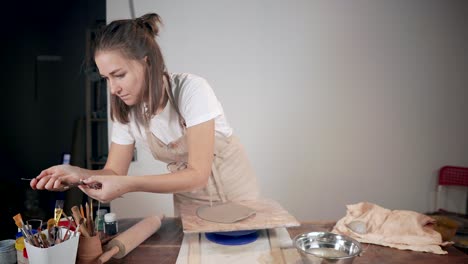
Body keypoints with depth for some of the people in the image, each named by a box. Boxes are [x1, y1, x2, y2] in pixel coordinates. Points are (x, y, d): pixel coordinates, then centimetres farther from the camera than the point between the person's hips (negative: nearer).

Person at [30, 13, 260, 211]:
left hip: (234, 192, -4)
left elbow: (198, 174, -30)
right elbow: (115, 172, -7)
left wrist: (127, 185, -39)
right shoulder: (126, 112, -12)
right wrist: (75, 173, -27)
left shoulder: (191, 90, -29)